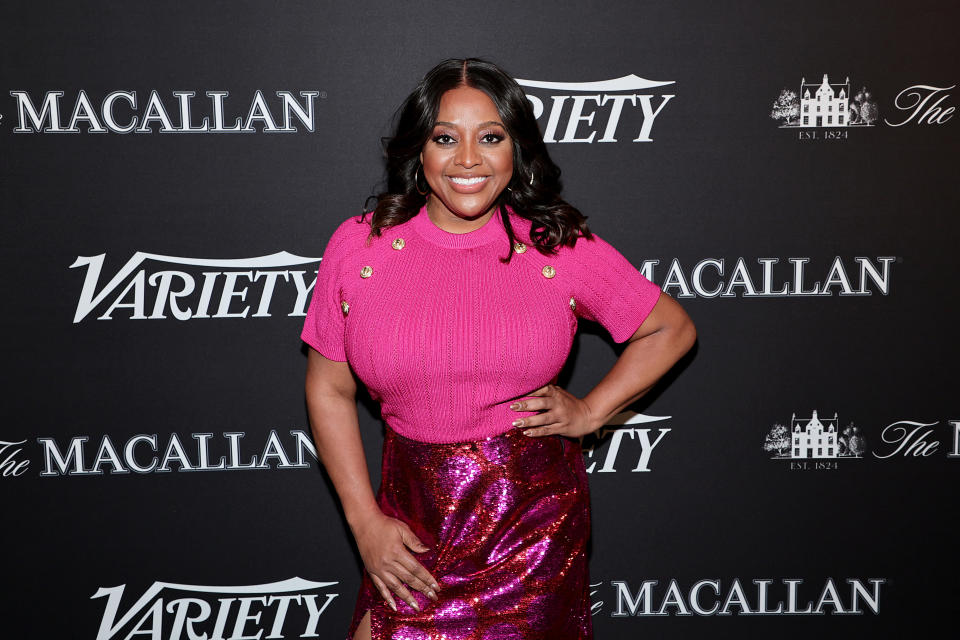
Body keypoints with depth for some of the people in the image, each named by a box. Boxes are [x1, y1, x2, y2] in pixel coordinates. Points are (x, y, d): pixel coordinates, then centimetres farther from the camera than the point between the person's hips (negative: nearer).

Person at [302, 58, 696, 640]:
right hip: (416, 515, 1)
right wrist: (366, 521, -2)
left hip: (535, 512, 0)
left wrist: (589, 412, 0)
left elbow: (672, 329, 8)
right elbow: (329, 390, 3)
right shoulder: (359, 247, -3)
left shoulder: (560, 247, -4)